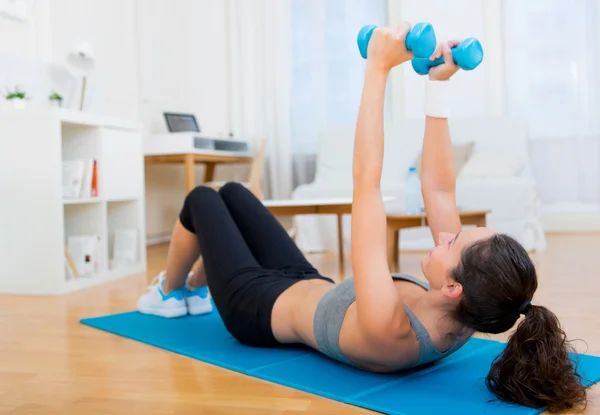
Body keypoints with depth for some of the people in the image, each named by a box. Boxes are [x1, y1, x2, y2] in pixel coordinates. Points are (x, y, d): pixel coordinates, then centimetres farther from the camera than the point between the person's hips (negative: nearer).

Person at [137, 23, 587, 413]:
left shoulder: (387, 329, -46)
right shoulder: (466, 316, -26)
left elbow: (366, 183, -48)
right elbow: (439, 189, -19)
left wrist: (378, 68, -44)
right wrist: (439, 86, -21)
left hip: (260, 308, -6)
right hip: (308, 286, 6)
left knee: (201, 199, 14)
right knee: (232, 192, 21)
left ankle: (169, 294, 40)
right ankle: (197, 291, 46)